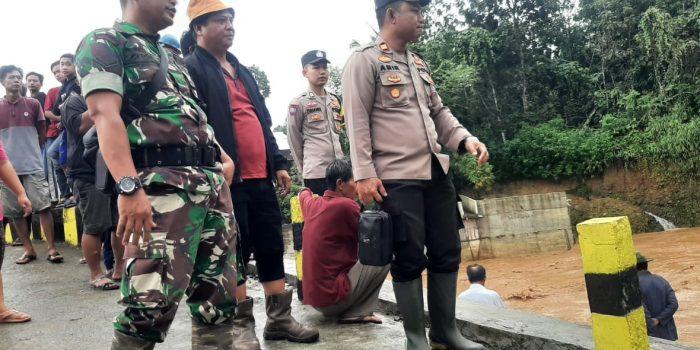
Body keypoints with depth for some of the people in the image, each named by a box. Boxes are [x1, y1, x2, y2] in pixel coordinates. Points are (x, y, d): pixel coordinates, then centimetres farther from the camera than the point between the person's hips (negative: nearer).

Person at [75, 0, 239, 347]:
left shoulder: (171, 56, 26)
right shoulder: (105, 42, 3)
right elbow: (105, 115, -12)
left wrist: (223, 158, 15)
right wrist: (129, 187, -25)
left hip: (212, 181, 8)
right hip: (162, 184, -8)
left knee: (218, 299, 8)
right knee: (151, 305, -15)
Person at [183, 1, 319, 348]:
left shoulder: (241, 70, 22)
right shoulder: (190, 69, -3)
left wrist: (278, 163, 16)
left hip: (260, 175, 7)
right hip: (228, 177, -7)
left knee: (271, 246, 10)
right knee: (235, 251, 1)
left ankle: (280, 318, 20)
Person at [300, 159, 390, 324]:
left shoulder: (312, 203, 5)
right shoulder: (347, 205, -17)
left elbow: (304, 193, 31)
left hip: (312, 295, 9)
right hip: (332, 295, -8)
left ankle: (346, 310, 13)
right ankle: (356, 313, -3)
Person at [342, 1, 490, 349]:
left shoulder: (418, 63, 19)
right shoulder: (364, 60, -3)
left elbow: (438, 111, 22)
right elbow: (357, 121, -10)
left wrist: (464, 139, 5)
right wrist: (364, 173, -17)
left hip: (436, 172, 7)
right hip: (397, 177, -7)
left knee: (447, 253, 10)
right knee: (410, 257, -1)